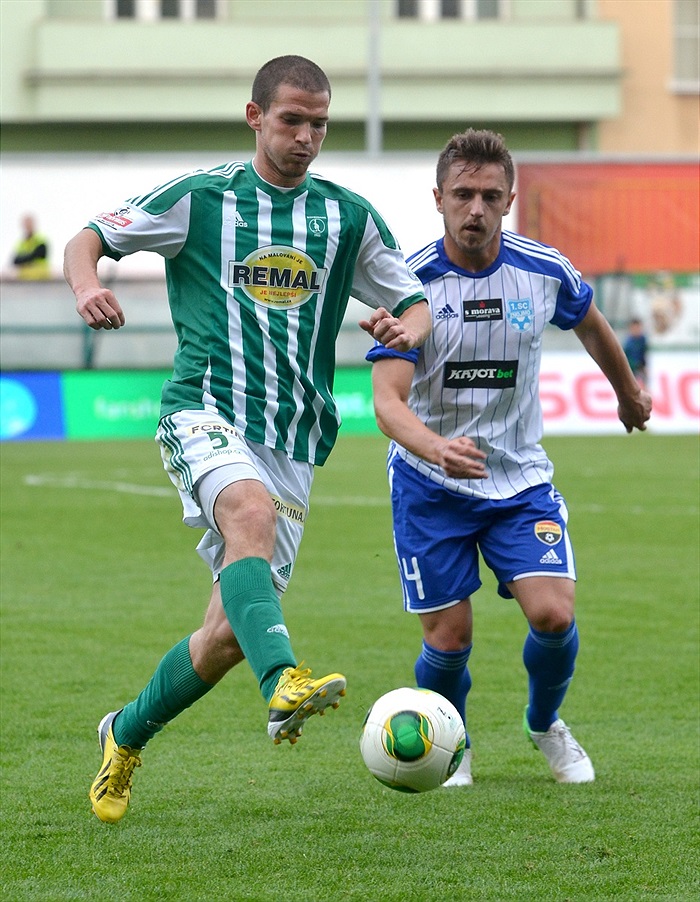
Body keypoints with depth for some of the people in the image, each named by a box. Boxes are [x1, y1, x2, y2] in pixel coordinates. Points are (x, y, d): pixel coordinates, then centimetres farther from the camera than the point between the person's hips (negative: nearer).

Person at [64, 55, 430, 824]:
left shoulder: (350, 218, 11)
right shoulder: (198, 198, 4)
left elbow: (416, 305, 17)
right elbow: (88, 238, 8)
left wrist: (406, 328, -7)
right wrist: (86, 285, -15)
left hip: (295, 442, 4)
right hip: (206, 412, -4)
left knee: (229, 633, 1)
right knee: (250, 514, -38)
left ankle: (126, 737, 26)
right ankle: (285, 683, -56)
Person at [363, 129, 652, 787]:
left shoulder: (545, 271, -8)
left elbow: (590, 324, 16)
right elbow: (387, 400, -25)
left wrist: (628, 392, 32)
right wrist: (438, 450, -45)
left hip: (520, 477, 2)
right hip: (430, 485, -2)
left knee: (553, 615, -14)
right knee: (449, 640, -3)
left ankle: (545, 725, 17)